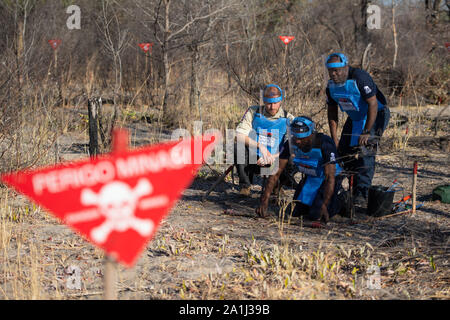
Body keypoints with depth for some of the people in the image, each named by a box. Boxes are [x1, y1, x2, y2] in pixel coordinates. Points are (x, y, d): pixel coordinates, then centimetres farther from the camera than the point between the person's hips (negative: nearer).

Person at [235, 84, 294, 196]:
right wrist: (260, 146, -23)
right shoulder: (253, 112, 2)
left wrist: (272, 157, -20)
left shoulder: (288, 119, 2)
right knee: (237, 147, -30)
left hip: (275, 161, 0)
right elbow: (239, 135, -8)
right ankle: (245, 186, -13)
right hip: (253, 159, 0)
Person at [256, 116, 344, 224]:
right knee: (296, 212, 1)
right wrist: (264, 200, -27)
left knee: (316, 216, -18)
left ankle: (340, 201, 10)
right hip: (310, 178, 5)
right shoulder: (290, 144, -20)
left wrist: (324, 206, -44)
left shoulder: (325, 144, -34)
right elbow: (276, 173, -19)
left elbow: (330, 177, -35)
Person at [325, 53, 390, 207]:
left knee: (365, 153, -20)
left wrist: (367, 132, -28)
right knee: (344, 152, -1)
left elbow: (373, 104, -28)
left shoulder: (360, 78, -28)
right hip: (355, 119, 7)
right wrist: (334, 139, -1)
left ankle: (361, 195, -21)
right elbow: (332, 112, 4)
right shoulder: (331, 86, -6)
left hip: (375, 117, -7)